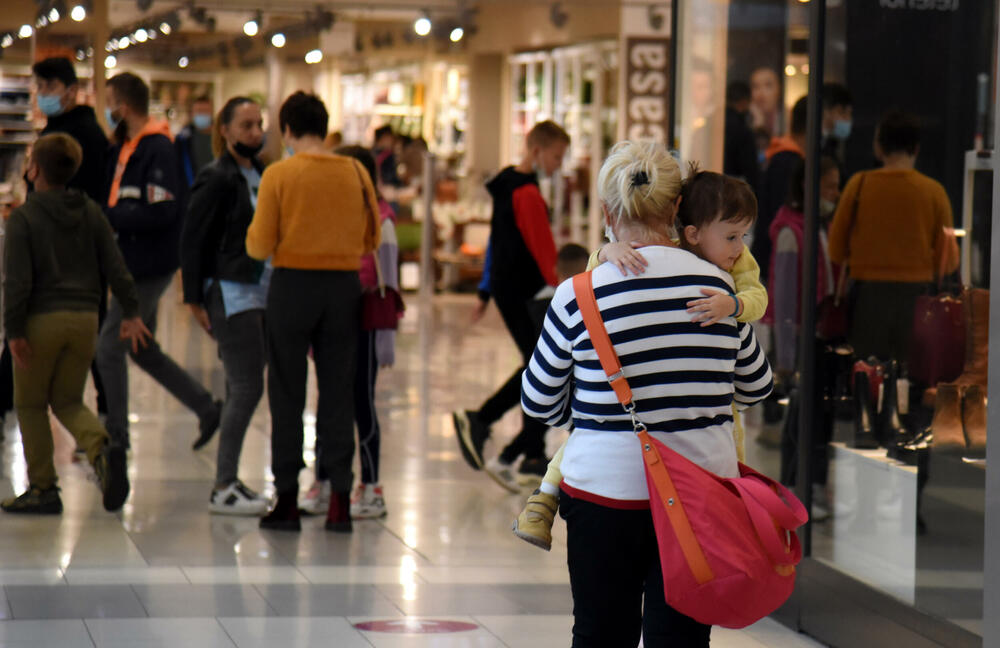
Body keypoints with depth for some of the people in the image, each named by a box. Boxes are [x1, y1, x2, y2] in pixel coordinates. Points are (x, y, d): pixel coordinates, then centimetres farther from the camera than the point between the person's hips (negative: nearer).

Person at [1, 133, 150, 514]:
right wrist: (131, 313, 11)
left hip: (42, 319, -5)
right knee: (68, 400, 14)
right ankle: (102, 449, -15)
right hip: (85, 316, 5)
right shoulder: (90, 212, 8)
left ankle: (42, 488, 7)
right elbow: (114, 266, 7)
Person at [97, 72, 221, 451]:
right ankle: (206, 409, 23)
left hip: (150, 265, -10)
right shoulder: (125, 148, 13)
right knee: (140, 348, 16)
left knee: (109, 348, -5)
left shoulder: (157, 150, -17)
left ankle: (115, 435, 6)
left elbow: (160, 212, -24)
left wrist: (108, 218, -20)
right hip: (135, 263, 10)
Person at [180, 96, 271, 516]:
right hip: (231, 293, -8)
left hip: (261, 292, 8)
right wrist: (195, 299, -13)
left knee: (243, 388, 10)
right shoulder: (216, 179, -9)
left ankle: (228, 479, 17)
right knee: (247, 388, -10)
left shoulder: (260, 175, 15)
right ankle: (223, 488, -6)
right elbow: (192, 241, -10)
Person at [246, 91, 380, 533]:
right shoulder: (355, 173, 1)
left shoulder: (279, 174, -8)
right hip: (344, 285, 2)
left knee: (287, 394, 6)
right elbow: (372, 239, 6)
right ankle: (340, 498, 6)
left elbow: (260, 247, -8)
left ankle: (287, 498, 7)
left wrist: (254, 234, 13)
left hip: (293, 285, -2)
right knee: (339, 392, 8)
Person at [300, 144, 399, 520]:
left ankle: (370, 489, 10)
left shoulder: (379, 222, -8)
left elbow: (387, 283, -7)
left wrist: (387, 338, -9)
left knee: (361, 405, 1)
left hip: (362, 323, -5)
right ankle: (322, 483, 17)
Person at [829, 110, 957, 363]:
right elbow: (949, 261, 3)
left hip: (869, 292, 0)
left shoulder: (860, 184, -3)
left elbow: (836, 251, 3)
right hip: (917, 292, 0)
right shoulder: (934, 191, -3)